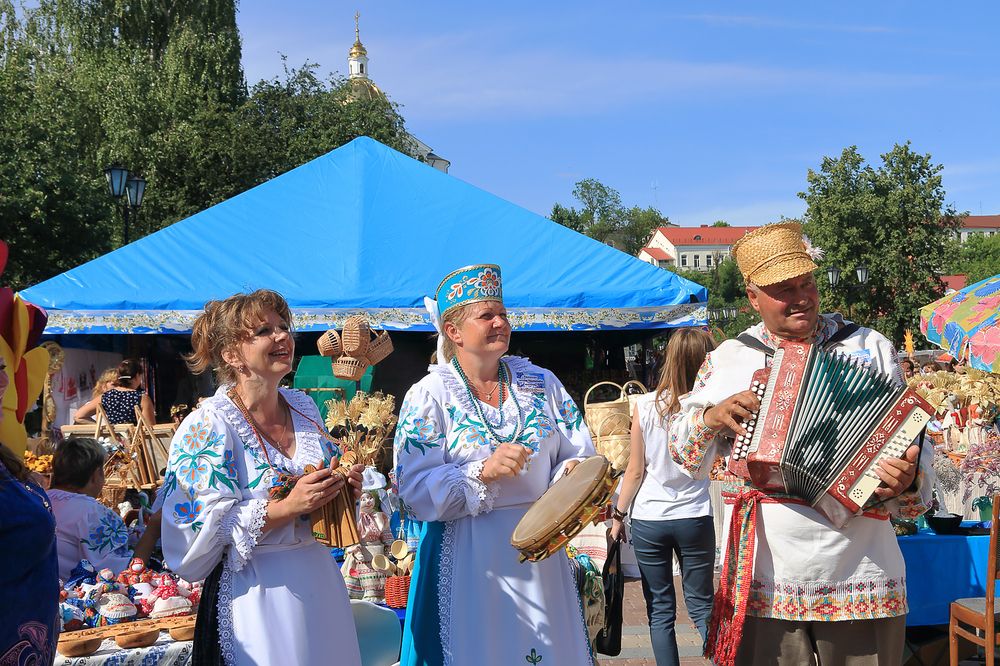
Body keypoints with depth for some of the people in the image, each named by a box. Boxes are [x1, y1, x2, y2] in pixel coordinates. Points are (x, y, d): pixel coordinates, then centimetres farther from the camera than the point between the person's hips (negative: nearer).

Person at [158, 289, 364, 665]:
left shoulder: (304, 407, 6)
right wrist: (288, 508, -24)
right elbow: (207, 528, -16)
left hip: (320, 577, 6)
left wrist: (343, 485, -1)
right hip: (254, 591, -6)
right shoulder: (209, 426, -13)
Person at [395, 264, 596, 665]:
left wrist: (573, 473, -16)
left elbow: (579, 453, 7)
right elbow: (416, 490, -13)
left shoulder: (540, 382, 7)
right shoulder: (429, 395, -5)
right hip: (467, 556, -3)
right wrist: (483, 472, -25)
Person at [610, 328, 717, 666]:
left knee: (660, 610, 9)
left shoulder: (646, 405, -7)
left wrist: (618, 515, 7)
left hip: (648, 520, 0)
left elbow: (635, 470, -3)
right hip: (695, 518, 0)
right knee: (702, 606, 12)